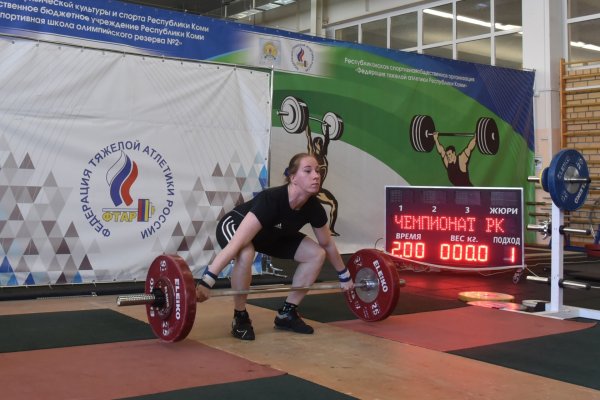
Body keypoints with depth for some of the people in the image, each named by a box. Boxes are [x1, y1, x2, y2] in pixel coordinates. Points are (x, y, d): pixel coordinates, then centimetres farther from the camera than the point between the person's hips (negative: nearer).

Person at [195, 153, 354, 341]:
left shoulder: (314, 207, -21)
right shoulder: (271, 200, -40)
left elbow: (327, 244, 0)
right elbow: (236, 244, -47)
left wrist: (345, 277, 11)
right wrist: (205, 283, -52)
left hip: (272, 234, 7)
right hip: (234, 225, -6)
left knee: (316, 254, -8)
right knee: (246, 254, -40)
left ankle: (287, 313, 4)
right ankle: (240, 317, -16)